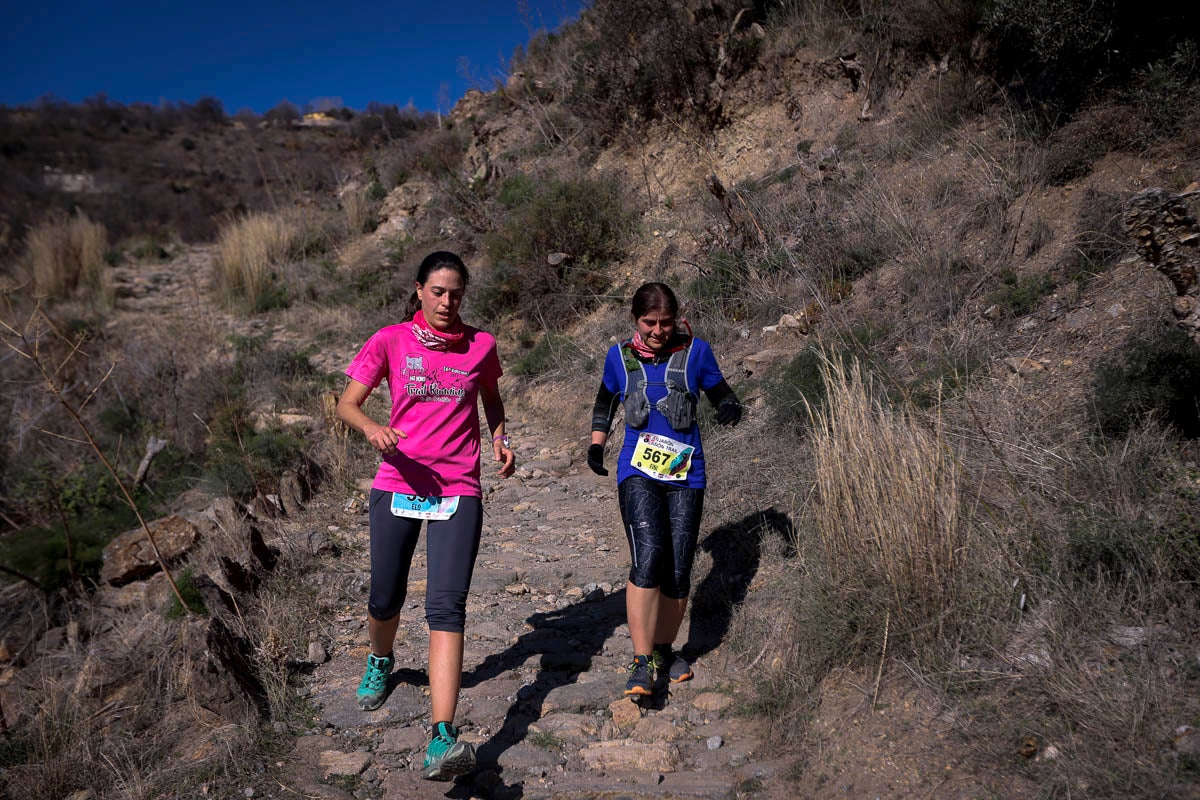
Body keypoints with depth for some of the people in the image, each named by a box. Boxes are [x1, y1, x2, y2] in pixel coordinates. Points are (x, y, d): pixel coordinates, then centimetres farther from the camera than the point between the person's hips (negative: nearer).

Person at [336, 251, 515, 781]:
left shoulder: (480, 345, 3)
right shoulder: (390, 341, 0)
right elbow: (346, 404, -1)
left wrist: (499, 438, 3)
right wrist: (371, 428, -23)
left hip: (458, 491, -1)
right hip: (398, 484, 1)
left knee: (446, 606, -13)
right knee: (385, 599, 14)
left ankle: (443, 738, -16)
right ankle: (380, 662, 50)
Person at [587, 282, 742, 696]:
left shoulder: (696, 351, 1)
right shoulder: (619, 356, 5)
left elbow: (720, 393, 11)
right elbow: (605, 402, 21)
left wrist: (730, 408, -12)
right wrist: (596, 445, 10)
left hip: (685, 474, 1)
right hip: (638, 473, -1)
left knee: (678, 570, 4)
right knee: (647, 558, -19)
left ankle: (665, 649, 27)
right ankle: (642, 662, -10)